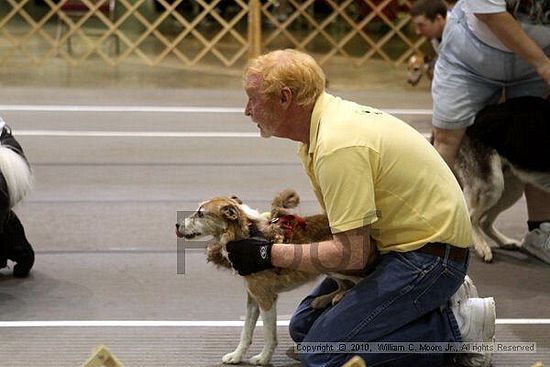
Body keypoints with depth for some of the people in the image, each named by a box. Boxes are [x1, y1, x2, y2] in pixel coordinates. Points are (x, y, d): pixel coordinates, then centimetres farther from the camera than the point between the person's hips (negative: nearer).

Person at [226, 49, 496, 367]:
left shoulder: (338, 145, -26)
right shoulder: (332, 118, 6)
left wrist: (269, 254, -18)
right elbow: (346, 222, 17)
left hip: (430, 255, -10)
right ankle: (438, 300, 12)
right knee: (304, 326, 12)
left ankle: (454, 327, -6)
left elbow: (351, 254, -27)